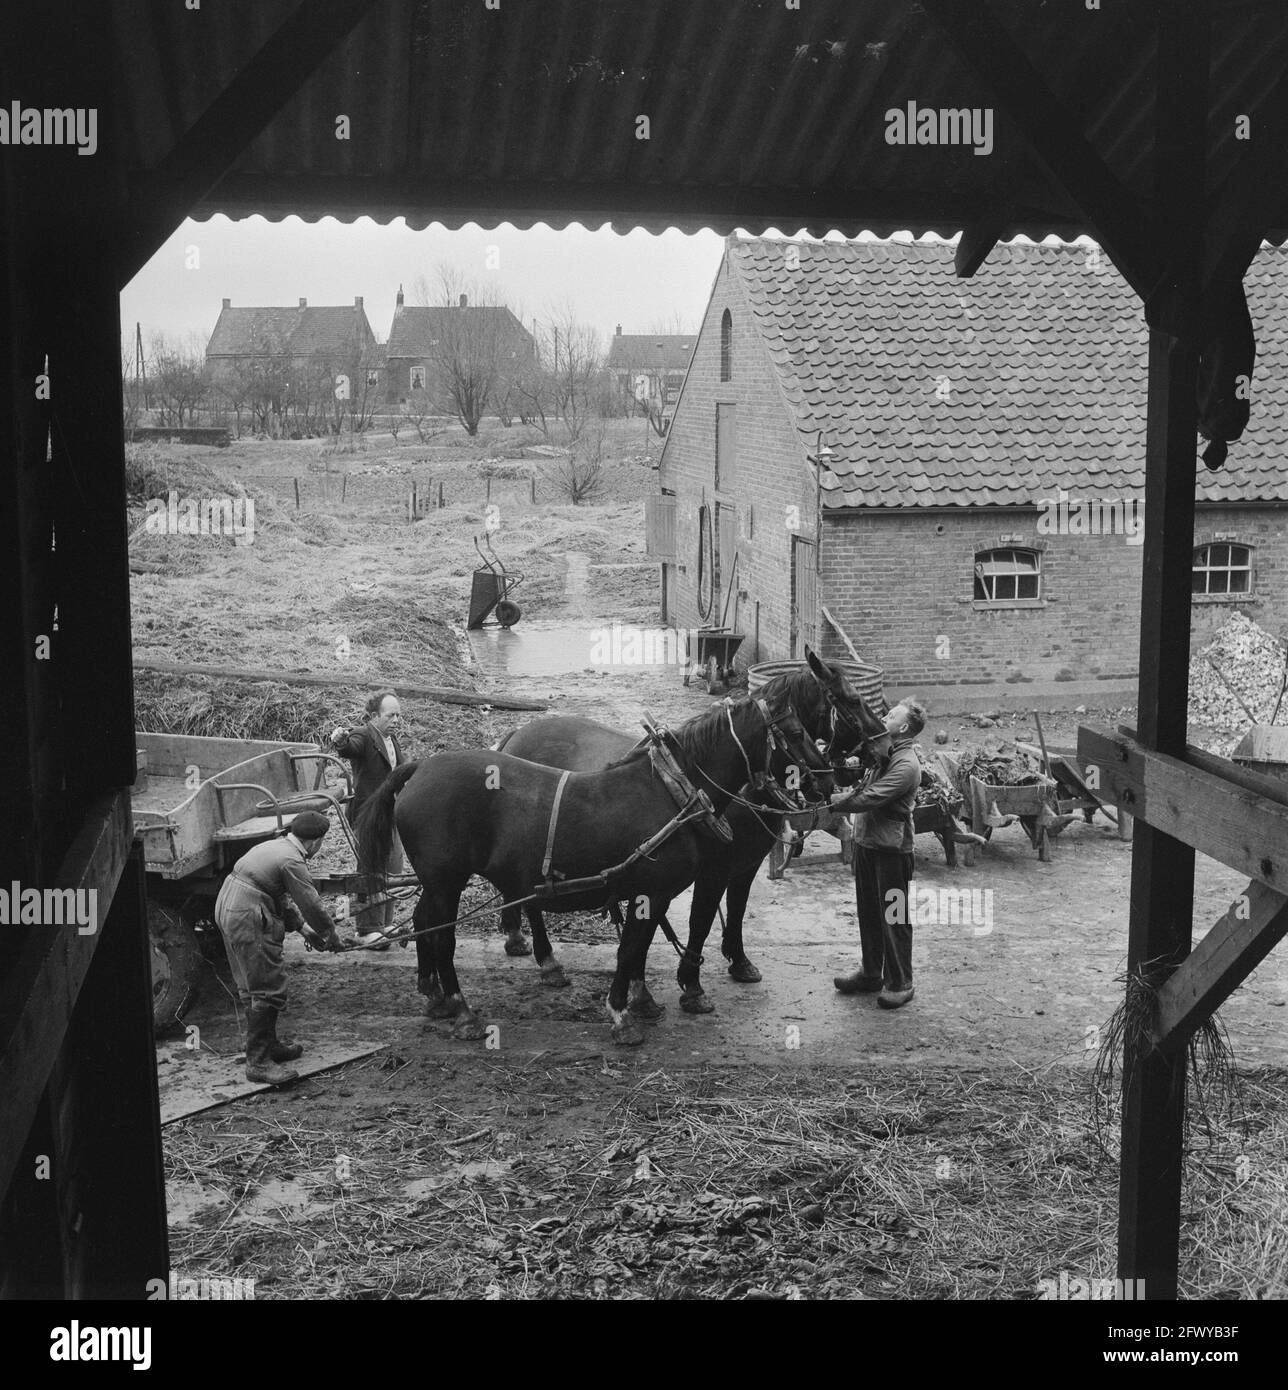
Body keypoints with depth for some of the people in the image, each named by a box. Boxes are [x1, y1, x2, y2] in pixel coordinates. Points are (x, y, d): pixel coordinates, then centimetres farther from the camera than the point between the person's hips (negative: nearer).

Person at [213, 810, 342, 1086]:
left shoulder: (274, 846, 15)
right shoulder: (292, 861, -16)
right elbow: (312, 904, -11)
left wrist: (302, 927, 18)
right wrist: (332, 936, 4)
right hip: (248, 921, -11)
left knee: (253, 988, 20)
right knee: (268, 990, -7)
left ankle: (267, 1045, 33)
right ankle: (258, 1062, -5)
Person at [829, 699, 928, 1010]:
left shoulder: (906, 765, -20)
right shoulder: (883, 752, 9)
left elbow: (869, 798, -25)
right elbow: (863, 786, 19)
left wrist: (832, 800, -21)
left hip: (891, 847, -9)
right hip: (866, 841, 9)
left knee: (894, 916, 2)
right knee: (868, 911, 17)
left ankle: (900, 982, 12)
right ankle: (871, 973, 30)